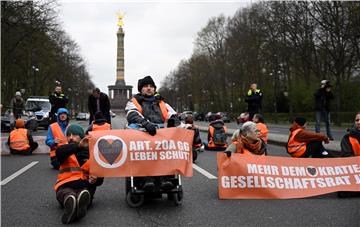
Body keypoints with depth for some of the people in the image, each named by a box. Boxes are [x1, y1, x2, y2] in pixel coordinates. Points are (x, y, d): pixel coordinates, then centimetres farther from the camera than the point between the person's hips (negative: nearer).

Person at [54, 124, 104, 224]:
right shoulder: (66, 152, 17)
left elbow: (100, 178, 15)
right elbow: (59, 152, -12)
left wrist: (95, 180, -11)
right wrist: (79, 146, -28)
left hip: (85, 187, 0)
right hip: (66, 186, 0)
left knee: (85, 194, -38)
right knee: (67, 195, -38)